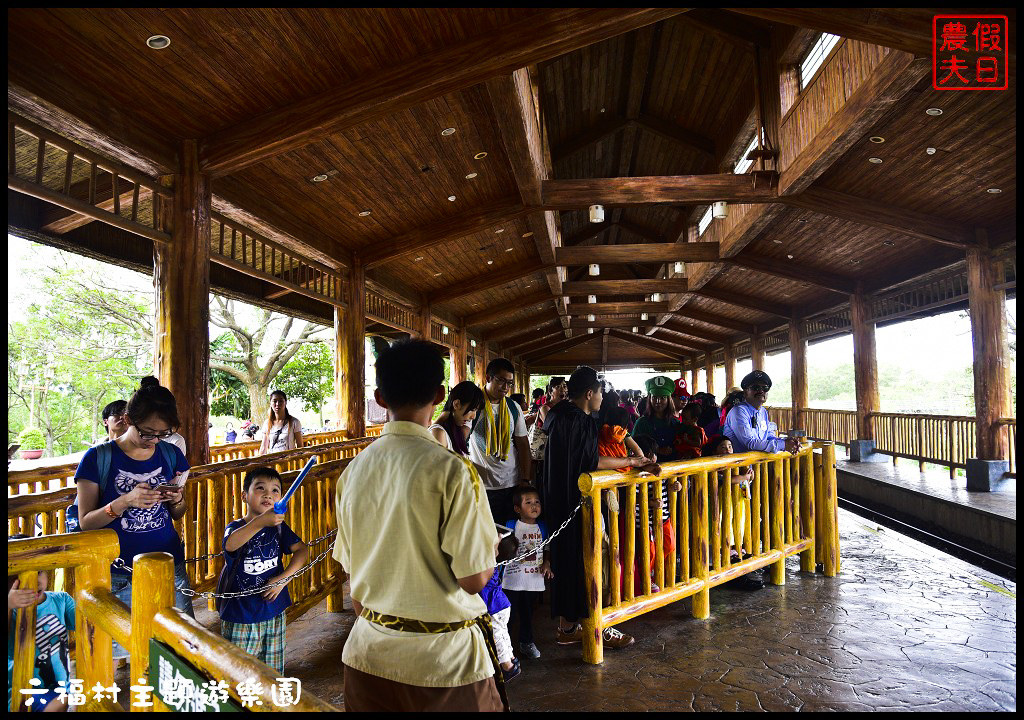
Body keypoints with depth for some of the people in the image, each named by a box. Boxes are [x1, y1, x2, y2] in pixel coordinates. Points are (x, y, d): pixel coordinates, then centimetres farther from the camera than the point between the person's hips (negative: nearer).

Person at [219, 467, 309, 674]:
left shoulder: (278, 526, 1)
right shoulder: (235, 526, -12)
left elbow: (302, 550, 0)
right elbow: (231, 544, -36)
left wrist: (283, 578, -14)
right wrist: (261, 522, -53)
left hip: (274, 611, 4)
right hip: (240, 614, -3)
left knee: (273, 673, 15)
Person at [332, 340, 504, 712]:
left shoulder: (353, 470, -3)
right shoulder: (452, 471, -20)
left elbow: (352, 570, 6)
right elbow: (474, 578, -19)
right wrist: (491, 549, 3)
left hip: (367, 653, 5)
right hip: (444, 658, -5)